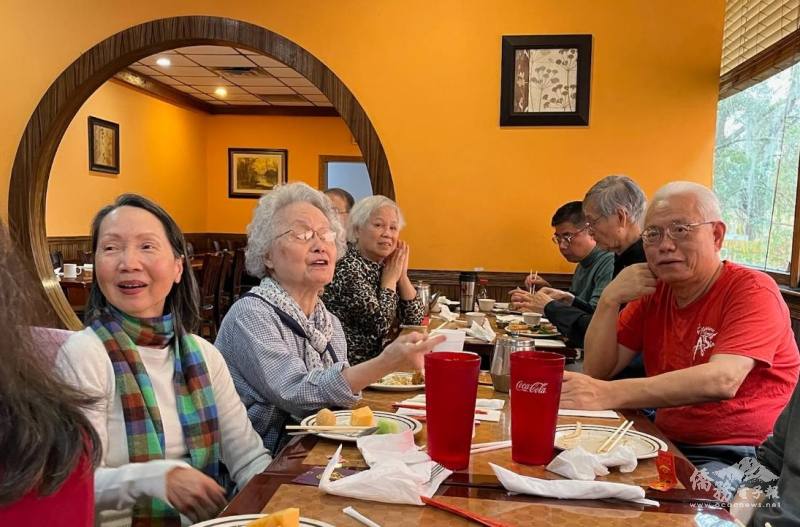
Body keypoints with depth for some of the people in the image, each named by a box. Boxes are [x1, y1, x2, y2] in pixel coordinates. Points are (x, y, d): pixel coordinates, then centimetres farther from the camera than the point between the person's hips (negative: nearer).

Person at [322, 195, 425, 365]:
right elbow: (380, 325, -21)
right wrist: (391, 279, -11)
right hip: (351, 364, -7)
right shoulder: (347, 267, -16)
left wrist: (402, 275, -4)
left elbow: (416, 320, 5)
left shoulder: (384, 266, 6)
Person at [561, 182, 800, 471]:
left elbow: (722, 380, -28)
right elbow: (597, 370, 4)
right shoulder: (654, 293, 8)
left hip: (740, 455, -5)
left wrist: (608, 393, -37)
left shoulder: (753, 291, -10)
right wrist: (609, 300, -11)